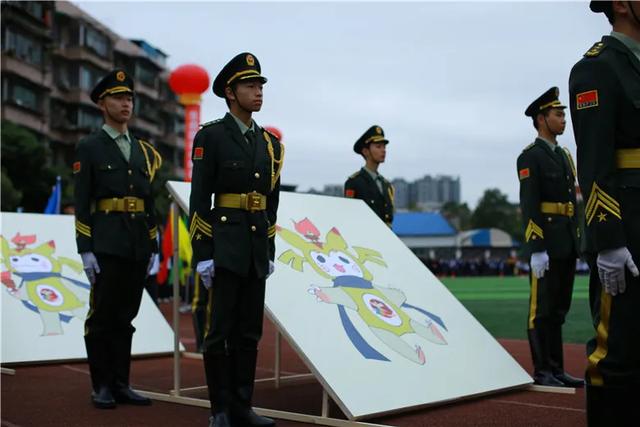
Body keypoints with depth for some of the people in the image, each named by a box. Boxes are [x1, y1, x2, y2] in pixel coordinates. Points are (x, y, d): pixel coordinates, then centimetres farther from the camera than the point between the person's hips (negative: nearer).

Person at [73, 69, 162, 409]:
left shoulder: (145, 151, 15)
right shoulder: (88, 148, 0)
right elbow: (81, 203, -5)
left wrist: (153, 248, 10)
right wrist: (85, 250, -12)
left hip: (138, 246, 5)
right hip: (106, 244, -5)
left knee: (125, 317, 9)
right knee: (102, 316, 0)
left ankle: (121, 384, 16)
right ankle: (101, 387, 9)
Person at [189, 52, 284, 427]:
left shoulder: (271, 143, 13)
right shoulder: (210, 136, -5)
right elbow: (200, 200, -9)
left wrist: (270, 252, 12)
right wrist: (202, 254, -14)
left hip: (257, 249, 6)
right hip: (224, 245, -6)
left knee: (249, 332, 8)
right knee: (221, 331, -2)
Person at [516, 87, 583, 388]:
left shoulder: (564, 155, 18)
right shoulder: (530, 157, -8)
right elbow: (528, 206, -15)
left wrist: (577, 244, 16)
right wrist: (536, 250, -20)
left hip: (566, 245, 8)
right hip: (545, 244, -8)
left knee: (559, 309, 10)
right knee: (542, 309, -3)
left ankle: (556, 370, 16)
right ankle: (542, 371, 3)